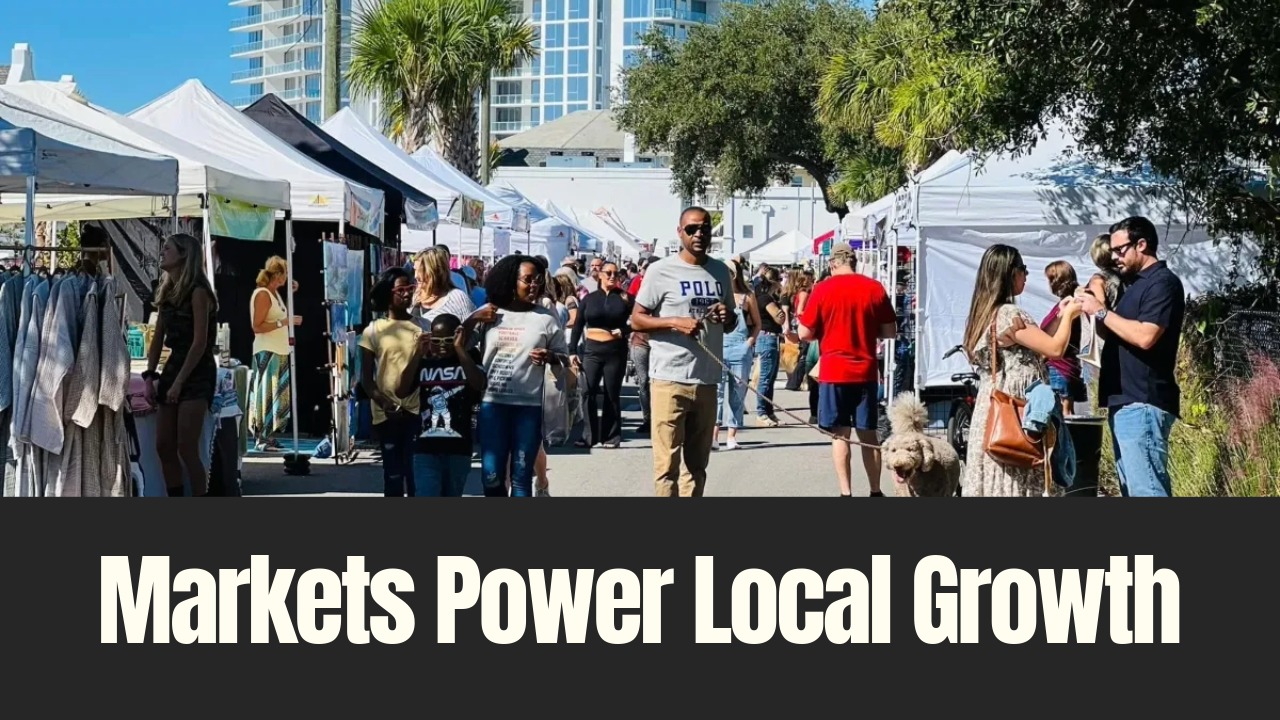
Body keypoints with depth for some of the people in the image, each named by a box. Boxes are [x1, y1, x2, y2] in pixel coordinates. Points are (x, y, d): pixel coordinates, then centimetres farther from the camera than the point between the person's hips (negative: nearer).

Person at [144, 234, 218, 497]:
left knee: (186, 448, -12)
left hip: (197, 372, -8)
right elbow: (158, 338, 15)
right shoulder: (167, 292, 13)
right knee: (164, 446, 5)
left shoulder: (197, 291, -11)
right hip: (173, 367, 8)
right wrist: (150, 376, 5)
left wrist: (178, 382, -17)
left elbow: (200, 342, -16)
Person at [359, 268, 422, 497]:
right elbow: (366, 378, 1)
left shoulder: (420, 328, 6)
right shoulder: (373, 331, 3)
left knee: (416, 472, -1)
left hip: (417, 411, 0)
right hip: (386, 414, 0)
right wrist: (386, 405, -11)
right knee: (393, 473, 5)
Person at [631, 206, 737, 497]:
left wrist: (728, 317, -1)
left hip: (707, 380, 6)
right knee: (667, 464, -5)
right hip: (669, 379, -6)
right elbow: (637, 319, -4)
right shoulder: (661, 270, -4)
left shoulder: (721, 271, 12)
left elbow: (732, 321, 23)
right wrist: (675, 323, -18)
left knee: (697, 463, 13)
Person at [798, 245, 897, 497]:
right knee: (868, 434, 11)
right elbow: (890, 331, 5)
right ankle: (876, 491, 14)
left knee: (841, 435, 2)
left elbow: (805, 334, -5)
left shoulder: (823, 289, -5)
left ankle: (846, 493, -1)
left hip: (834, 372, -2)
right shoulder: (875, 288, 1)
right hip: (866, 372, 3)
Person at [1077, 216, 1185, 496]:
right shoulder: (1137, 283, 21)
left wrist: (1100, 311, -13)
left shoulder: (1163, 282, -10)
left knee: (1146, 489, -14)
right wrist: (1091, 308, 5)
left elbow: (1145, 337, -21)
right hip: (1125, 401, 11)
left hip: (1143, 403, -10)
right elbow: (1118, 333, 20)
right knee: (1133, 488, 11)